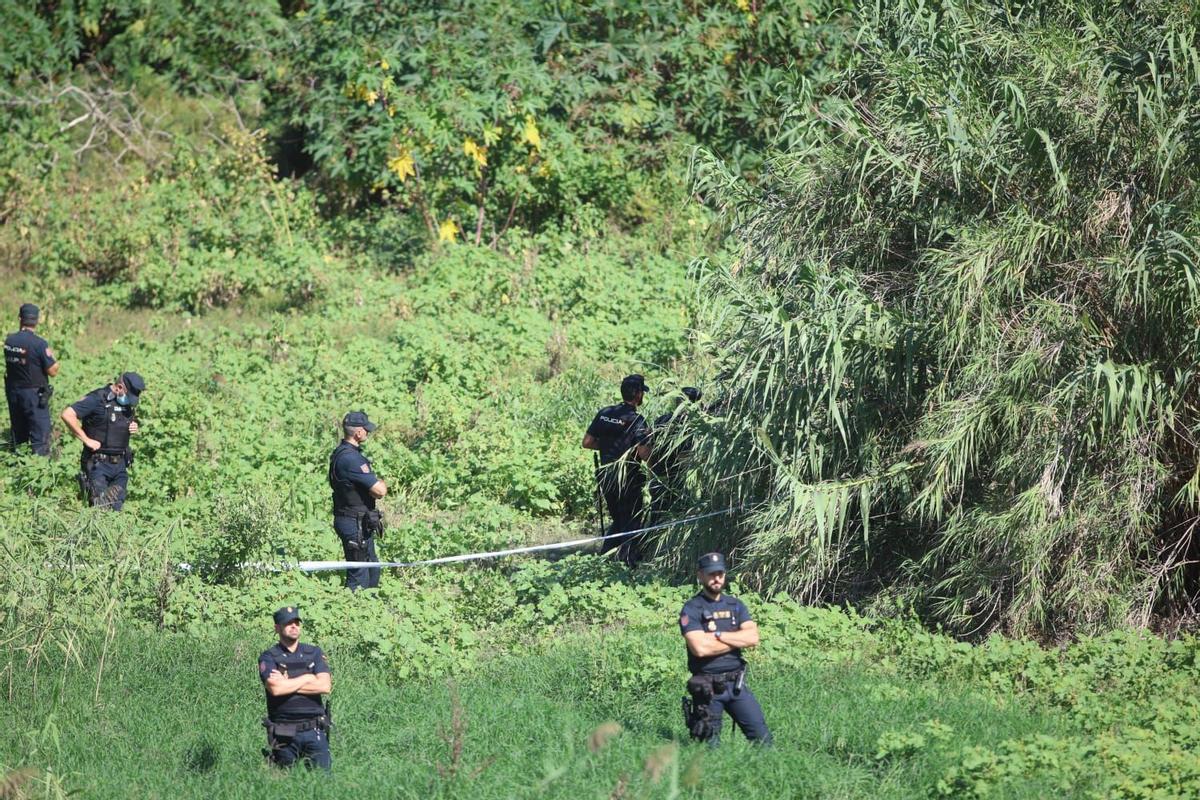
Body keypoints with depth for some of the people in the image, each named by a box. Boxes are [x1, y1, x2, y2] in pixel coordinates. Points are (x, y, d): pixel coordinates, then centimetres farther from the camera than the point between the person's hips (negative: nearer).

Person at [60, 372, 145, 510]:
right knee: (101, 509, -12)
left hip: (120, 465, 7)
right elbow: (67, 414, -19)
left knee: (117, 509, 3)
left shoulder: (127, 403, 12)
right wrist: (86, 440, -17)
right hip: (99, 464, -7)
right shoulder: (97, 399, -11)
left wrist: (134, 428, 6)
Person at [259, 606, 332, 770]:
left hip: (314, 731, 2)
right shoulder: (269, 657, 1)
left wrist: (288, 684, -8)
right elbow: (275, 688, -17)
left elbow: (325, 686, -5)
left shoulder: (314, 653, 9)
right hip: (284, 734, -2)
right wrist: (307, 678, -7)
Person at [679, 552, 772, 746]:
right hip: (708, 687, -4)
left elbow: (753, 638, -5)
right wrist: (737, 640, -8)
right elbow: (700, 648, -20)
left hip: (736, 684, 4)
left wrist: (718, 635, -13)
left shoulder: (736, 605, 10)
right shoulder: (691, 610, -6)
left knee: (762, 737, -1)